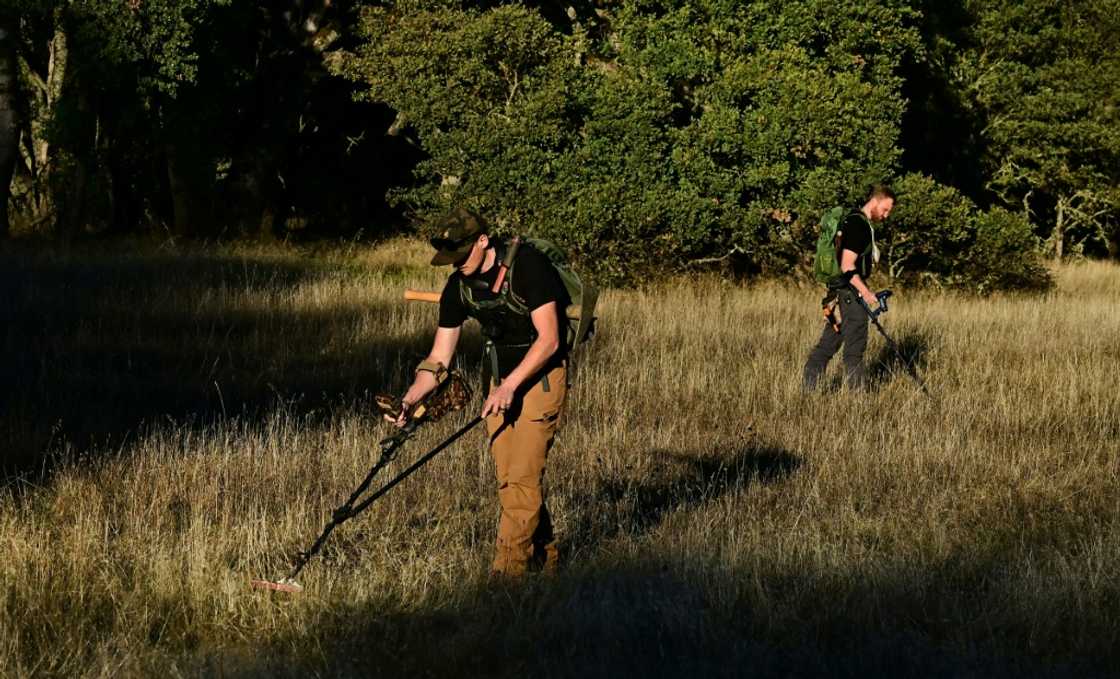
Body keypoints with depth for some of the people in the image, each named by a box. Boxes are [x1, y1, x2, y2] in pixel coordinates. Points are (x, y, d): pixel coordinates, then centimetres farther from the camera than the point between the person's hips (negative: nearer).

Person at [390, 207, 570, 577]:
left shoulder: (528, 265, -20)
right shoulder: (458, 287, -1)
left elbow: (548, 339, -22)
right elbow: (439, 358, 1)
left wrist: (510, 385, -27)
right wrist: (409, 399, -15)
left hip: (541, 376, -7)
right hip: (499, 379, 7)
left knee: (523, 474, -13)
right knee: (507, 477, 6)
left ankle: (509, 567, -12)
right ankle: (544, 555, 21)